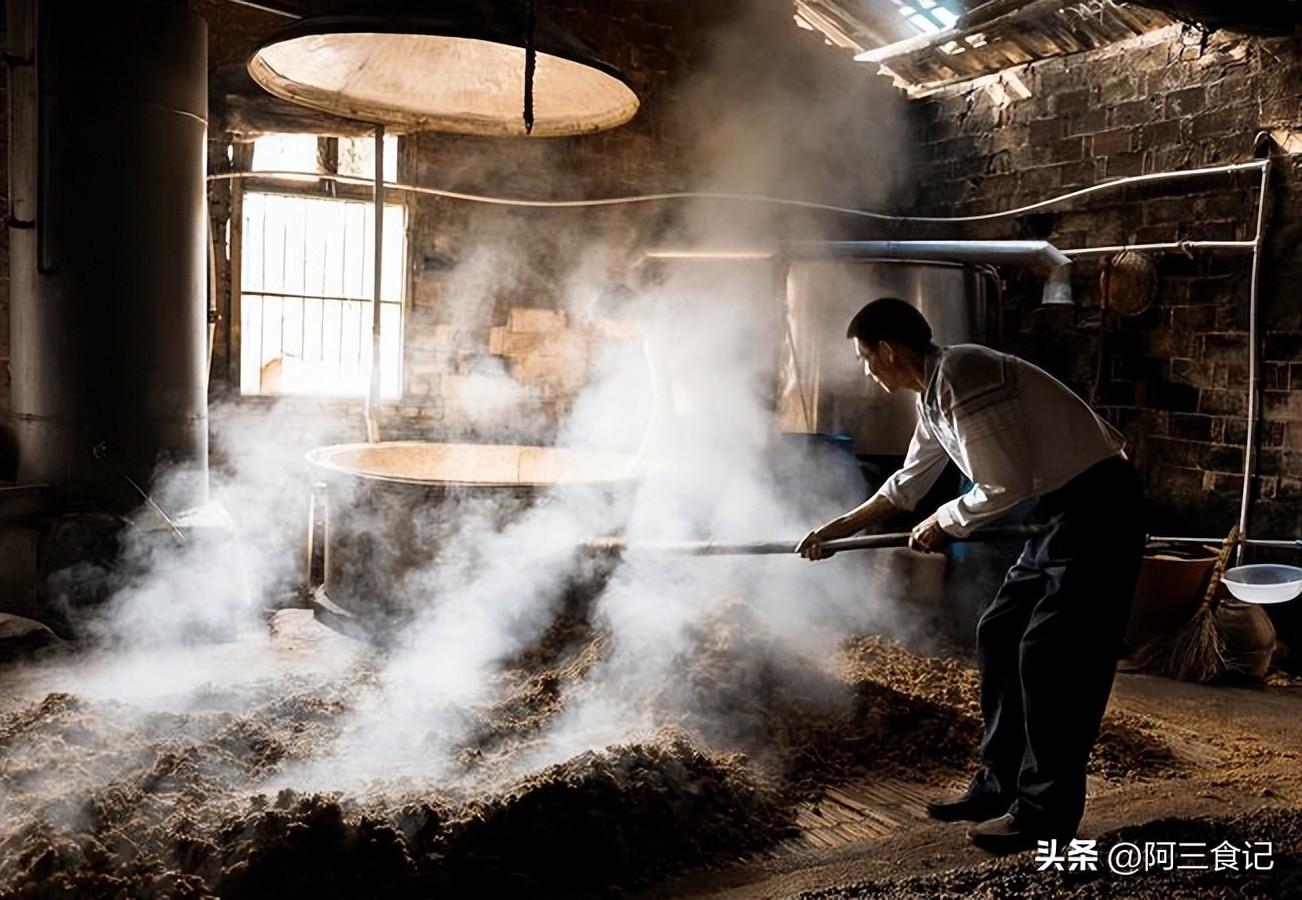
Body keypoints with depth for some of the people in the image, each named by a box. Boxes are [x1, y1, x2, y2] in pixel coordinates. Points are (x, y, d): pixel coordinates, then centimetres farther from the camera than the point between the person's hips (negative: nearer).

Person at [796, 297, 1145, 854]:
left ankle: (1045, 813, 5)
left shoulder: (962, 377, -21)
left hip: (1097, 506, -10)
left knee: (1052, 658, -7)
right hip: (1062, 510, 10)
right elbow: (907, 485, 23)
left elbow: (1007, 488, -22)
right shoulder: (934, 395, 11)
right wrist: (838, 529, 26)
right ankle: (999, 786, 20)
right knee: (999, 635, 11)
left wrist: (944, 524, -6)